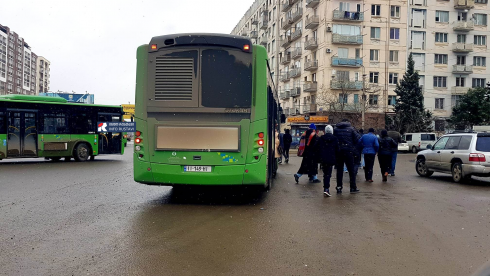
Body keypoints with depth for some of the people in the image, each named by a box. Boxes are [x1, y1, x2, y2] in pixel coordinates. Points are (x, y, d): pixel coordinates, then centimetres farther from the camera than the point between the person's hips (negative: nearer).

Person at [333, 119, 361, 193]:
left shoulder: (335, 129, 5)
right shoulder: (351, 129, 0)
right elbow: (358, 139, -5)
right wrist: (355, 150, 2)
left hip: (338, 152, 2)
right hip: (348, 152, -2)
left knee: (339, 170, 8)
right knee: (351, 170, 7)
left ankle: (339, 187, 7)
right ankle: (353, 187, 11)